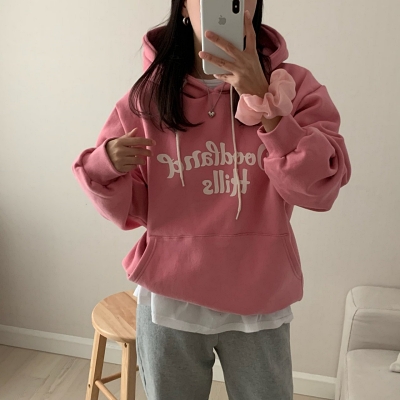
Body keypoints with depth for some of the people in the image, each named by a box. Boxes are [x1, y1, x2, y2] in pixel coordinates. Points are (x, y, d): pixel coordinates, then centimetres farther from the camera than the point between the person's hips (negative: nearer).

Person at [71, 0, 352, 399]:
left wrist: (264, 99, -26)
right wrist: (106, 167, -21)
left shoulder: (292, 86, -6)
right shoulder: (148, 96, -5)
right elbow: (128, 213, -1)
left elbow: (319, 190, -18)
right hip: (168, 302, 1)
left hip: (260, 304, 0)